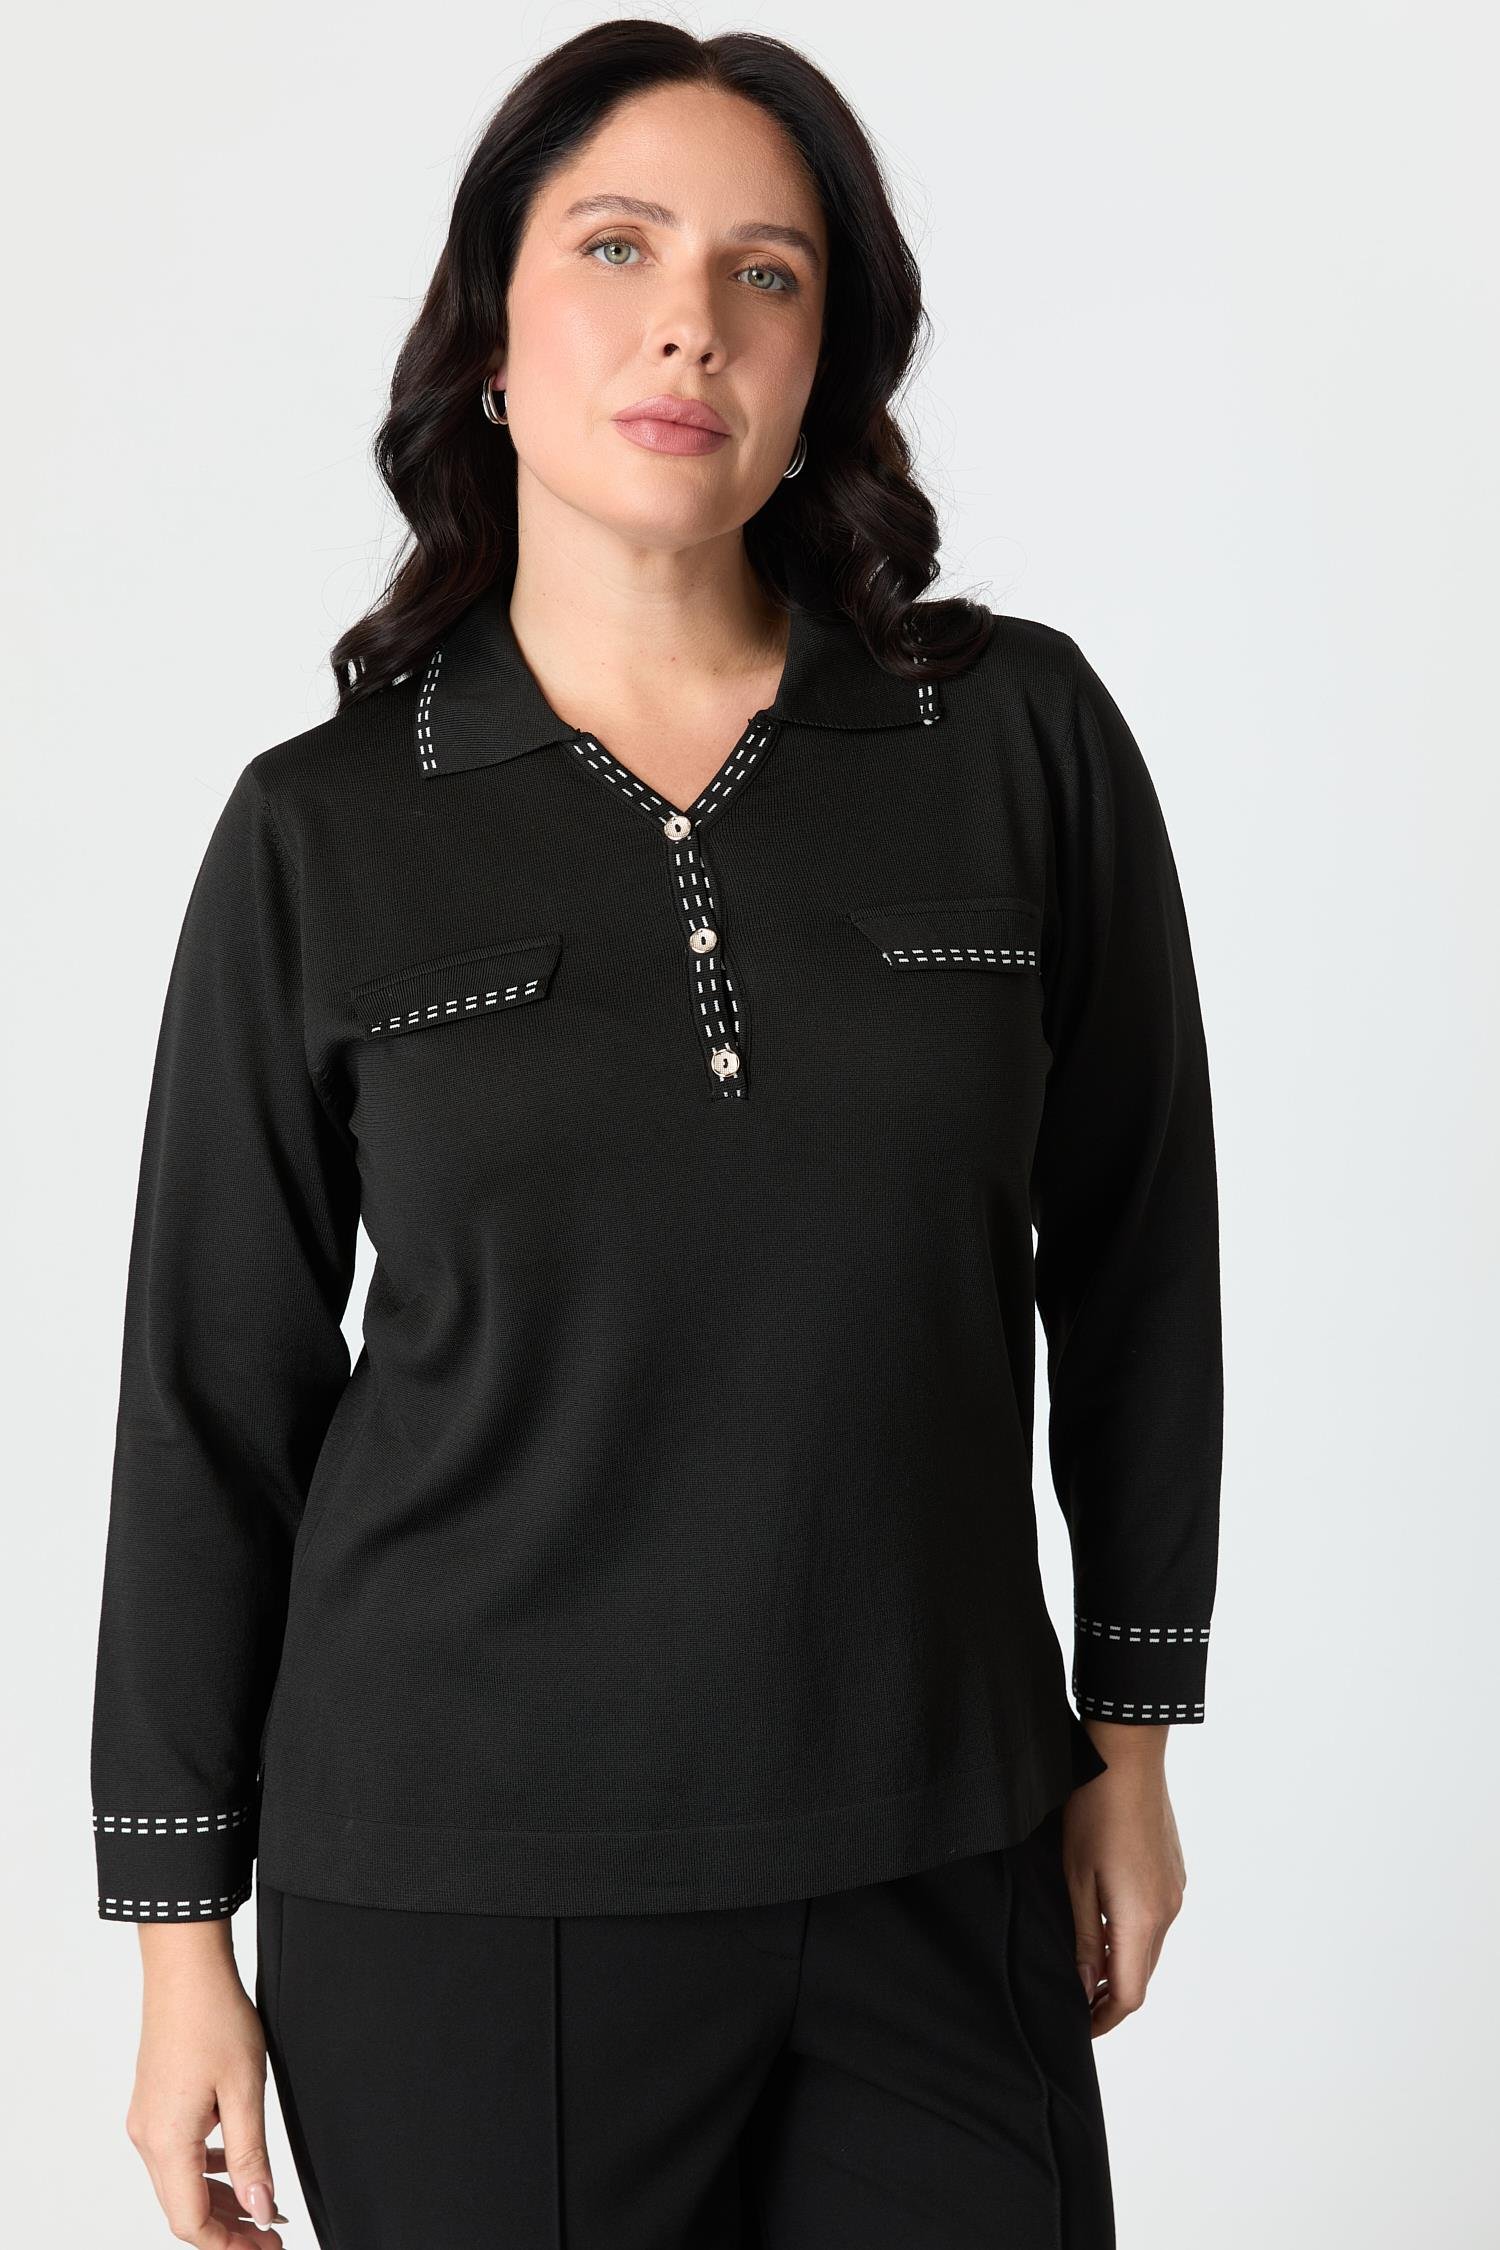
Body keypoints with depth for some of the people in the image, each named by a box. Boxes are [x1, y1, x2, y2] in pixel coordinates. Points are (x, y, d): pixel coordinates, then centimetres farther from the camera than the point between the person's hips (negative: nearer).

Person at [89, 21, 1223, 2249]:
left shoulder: (1022, 735, -2)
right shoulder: (326, 832, -3)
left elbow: (1133, 1251, 6)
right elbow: (214, 1396, 1)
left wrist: (1131, 1731, 9)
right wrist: (183, 1926, 3)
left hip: (938, 1870, 1)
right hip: (458, 1891, 0)